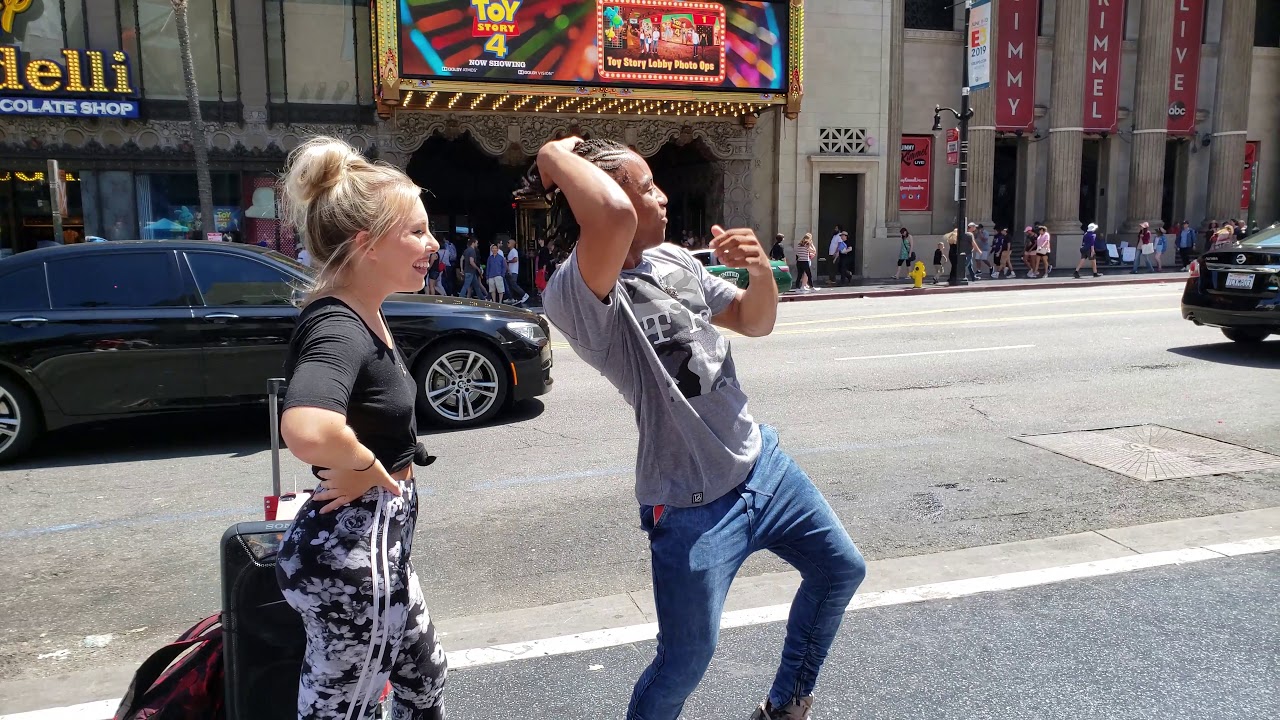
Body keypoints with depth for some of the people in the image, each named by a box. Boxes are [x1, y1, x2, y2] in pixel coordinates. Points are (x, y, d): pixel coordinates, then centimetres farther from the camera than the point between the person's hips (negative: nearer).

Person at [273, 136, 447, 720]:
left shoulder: (364, 317, 4)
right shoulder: (336, 327, -25)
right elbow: (307, 430, -47)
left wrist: (378, 467, 10)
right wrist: (363, 468, -27)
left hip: (374, 544, 9)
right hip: (350, 555, -9)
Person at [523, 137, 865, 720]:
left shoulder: (675, 259, 3)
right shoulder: (576, 296, -24)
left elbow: (755, 322, 11)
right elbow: (613, 217, -46)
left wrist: (761, 272, -10)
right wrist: (555, 156, -28)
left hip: (762, 460, 8)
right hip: (692, 506, -8)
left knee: (840, 571, 22)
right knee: (687, 661, 4)